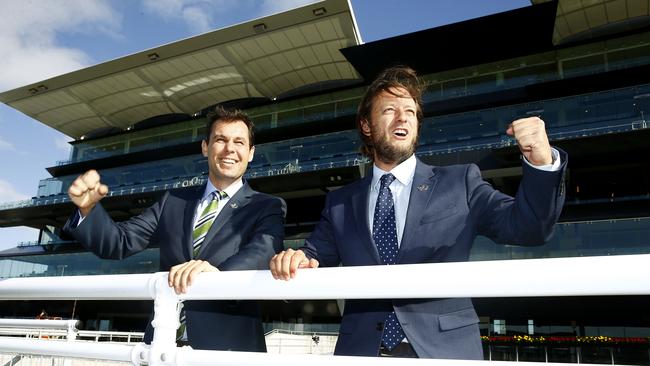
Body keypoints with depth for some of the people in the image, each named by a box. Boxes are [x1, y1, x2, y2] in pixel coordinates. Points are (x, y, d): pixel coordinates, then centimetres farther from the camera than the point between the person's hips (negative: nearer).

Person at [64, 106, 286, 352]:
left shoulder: (267, 207, 0)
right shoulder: (174, 201, 13)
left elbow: (264, 252, -19)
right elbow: (121, 242, 8)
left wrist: (217, 272, -38)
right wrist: (89, 208, -11)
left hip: (227, 342, -3)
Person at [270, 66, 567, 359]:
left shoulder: (460, 183, 5)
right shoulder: (340, 203, 11)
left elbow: (525, 226, -3)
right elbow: (314, 258, 7)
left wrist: (541, 162, -19)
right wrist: (294, 261, -15)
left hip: (445, 348, -2)